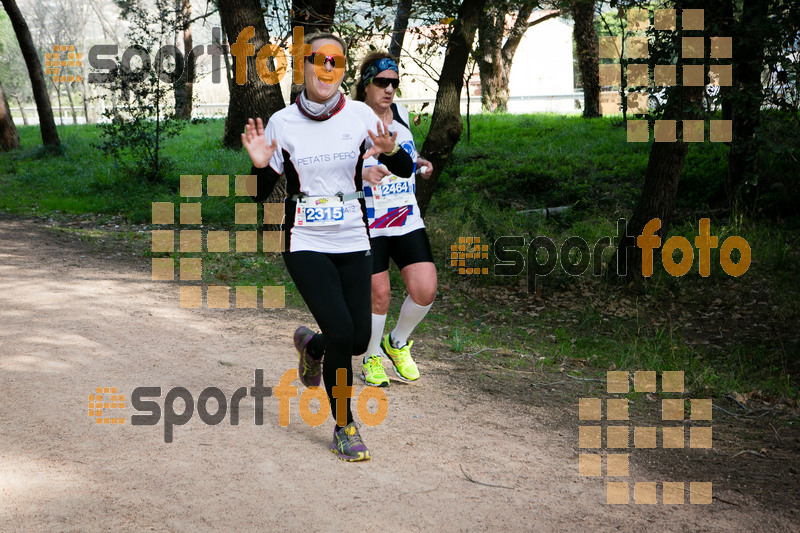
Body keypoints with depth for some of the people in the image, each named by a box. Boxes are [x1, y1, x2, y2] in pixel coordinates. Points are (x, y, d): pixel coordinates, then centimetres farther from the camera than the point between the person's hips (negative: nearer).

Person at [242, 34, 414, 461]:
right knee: (341, 331, -15)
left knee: (358, 340, 1)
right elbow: (260, 193, 2)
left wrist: (390, 151, -22)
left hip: (352, 241, 2)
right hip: (305, 243, -2)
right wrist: (260, 165, -18)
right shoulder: (281, 122, -3)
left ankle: (310, 344, 38)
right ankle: (344, 428, 5)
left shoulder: (359, 115, -1)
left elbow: (405, 171, -1)